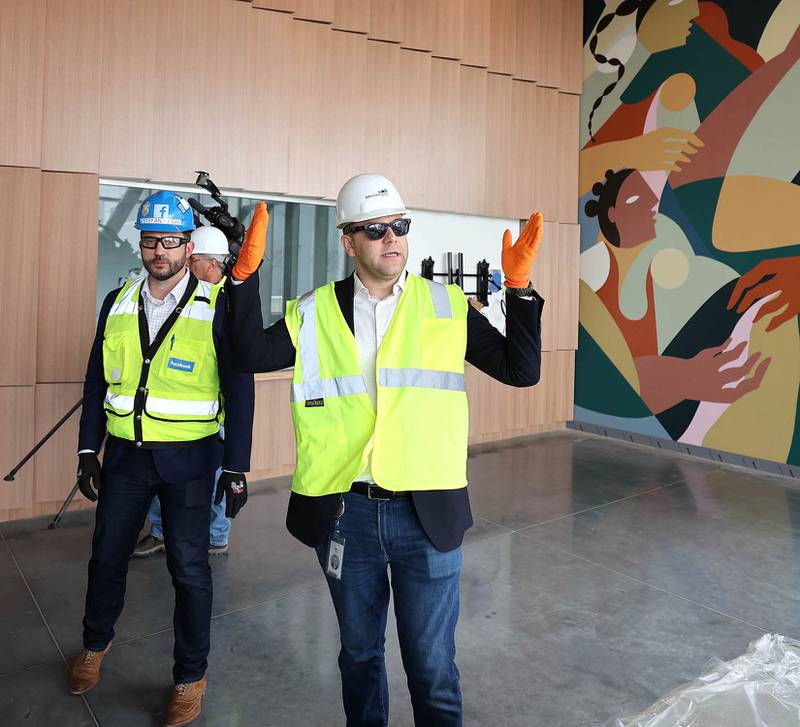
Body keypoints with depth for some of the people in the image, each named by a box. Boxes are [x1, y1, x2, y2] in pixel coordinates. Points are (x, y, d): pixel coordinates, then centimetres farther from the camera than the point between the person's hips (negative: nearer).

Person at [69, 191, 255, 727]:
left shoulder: (217, 307, -9)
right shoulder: (117, 305, 5)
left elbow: (239, 391, -8)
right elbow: (97, 383, 10)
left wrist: (236, 469, -10)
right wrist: (88, 452, 6)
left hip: (188, 458, -4)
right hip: (124, 455, 4)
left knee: (189, 568, 4)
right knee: (107, 556, 18)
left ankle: (191, 677, 26)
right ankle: (96, 644, 46)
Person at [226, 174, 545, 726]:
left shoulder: (448, 308, 0)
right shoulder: (316, 313, 2)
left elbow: (522, 371, -3)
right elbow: (252, 356, -7)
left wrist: (520, 287, -13)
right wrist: (247, 277, -14)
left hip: (427, 514, -1)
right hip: (344, 512, 2)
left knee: (432, 665, 11)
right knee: (359, 652, 22)